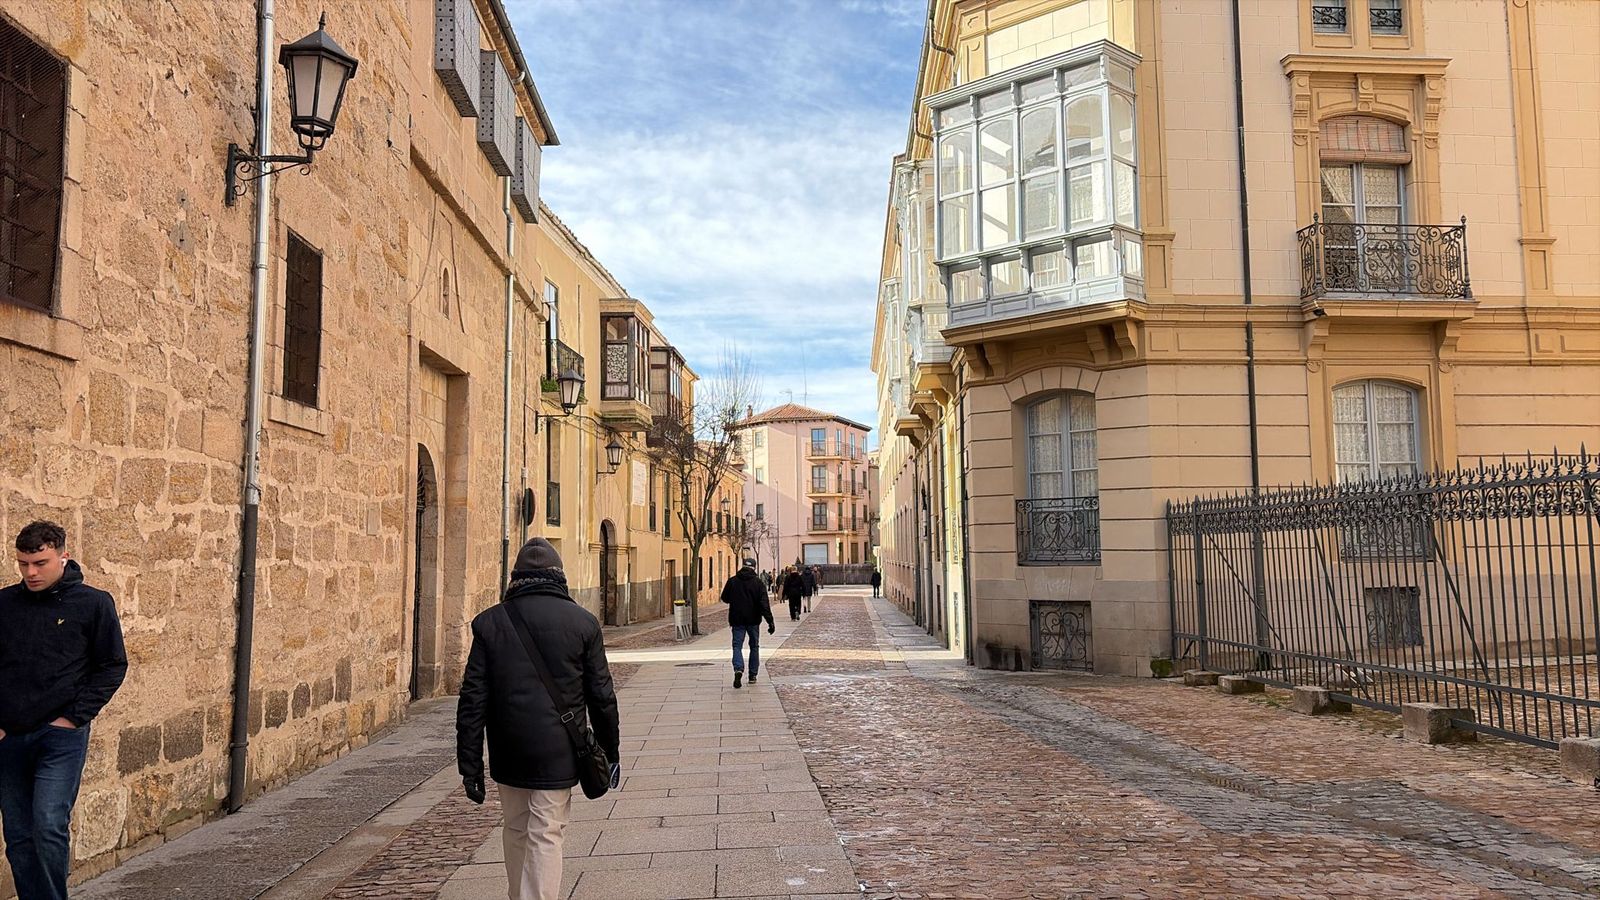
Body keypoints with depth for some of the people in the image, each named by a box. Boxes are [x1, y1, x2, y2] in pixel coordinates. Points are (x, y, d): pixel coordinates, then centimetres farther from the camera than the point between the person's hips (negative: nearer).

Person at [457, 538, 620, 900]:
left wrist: (470, 766, 2)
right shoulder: (582, 622, -4)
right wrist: (610, 750, 12)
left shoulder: (489, 622, 0)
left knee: (516, 832, 20)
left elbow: (473, 700, -2)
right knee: (545, 837, 3)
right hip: (557, 754, -2)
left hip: (508, 754, 3)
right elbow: (601, 696, 0)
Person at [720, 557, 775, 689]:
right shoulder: (758, 583, -7)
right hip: (753, 620, 0)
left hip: (737, 620, 0)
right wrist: (770, 622, -14)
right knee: (754, 646, 14)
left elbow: (725, 598, 10)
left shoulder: (732, 581, -2)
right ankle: (752, 675, 17)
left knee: (737, 646, 2)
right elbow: (764, 604, -13)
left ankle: (738, 669, -25)